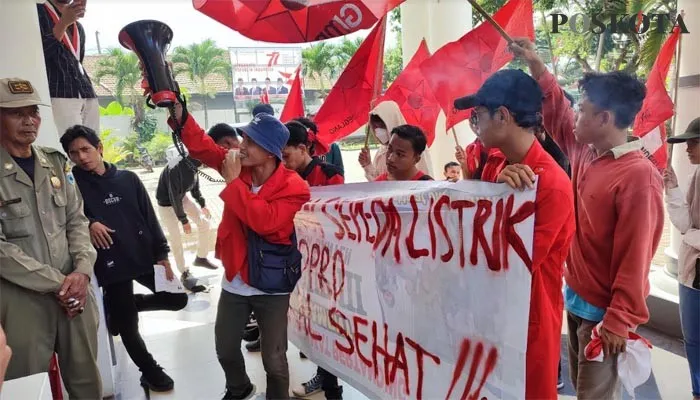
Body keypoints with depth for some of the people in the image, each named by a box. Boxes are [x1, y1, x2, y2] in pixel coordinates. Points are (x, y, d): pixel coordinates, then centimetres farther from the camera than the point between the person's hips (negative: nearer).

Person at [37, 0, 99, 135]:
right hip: (60, 94, -6)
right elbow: (38, 52, -6)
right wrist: (64, 23, -12)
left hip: (87, 94, 6)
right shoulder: (37, 12, 6)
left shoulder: (78, 26, 25)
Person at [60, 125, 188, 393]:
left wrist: (161, 254, 0)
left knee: (177, 299, 6)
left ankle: (125, 306, 27)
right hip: (111, 265, -3)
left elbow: (150, 218, 4)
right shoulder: (72, 183, -3)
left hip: (145, 257, 3)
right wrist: (88, 224, -22)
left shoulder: (128, 179, 4)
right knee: (128, 326, 7)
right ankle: (150, 371, 30)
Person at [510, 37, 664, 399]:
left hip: (603, 311, -8)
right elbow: (557, 113, 15)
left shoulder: (638, 176, -22)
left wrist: (619, 321, -20)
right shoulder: (585, 152, 0)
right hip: (576, 298, 8)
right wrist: (535, 64, 11)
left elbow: (634, 259, -22)